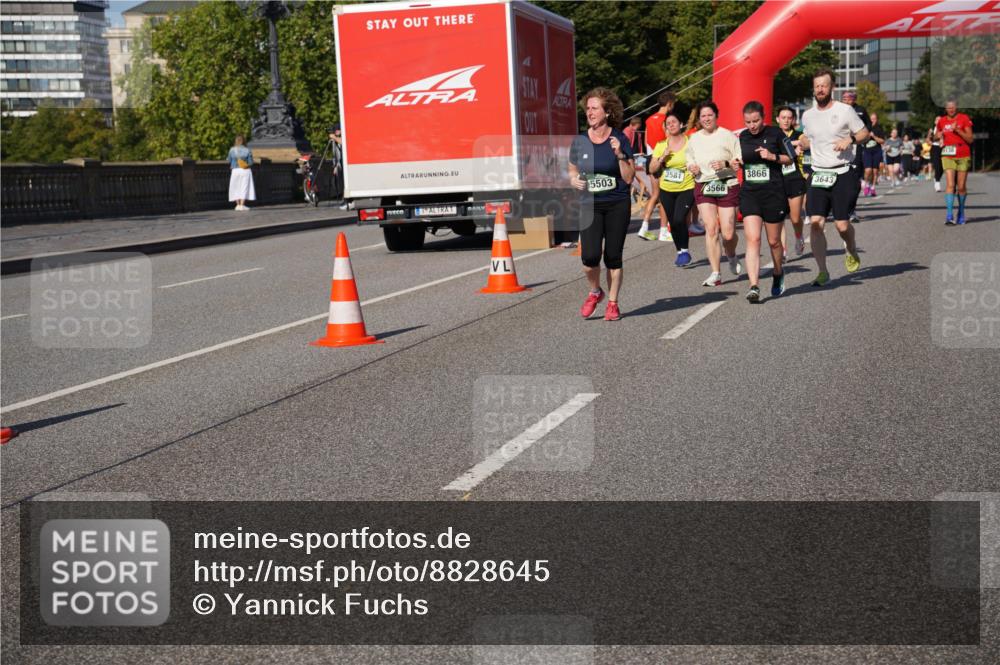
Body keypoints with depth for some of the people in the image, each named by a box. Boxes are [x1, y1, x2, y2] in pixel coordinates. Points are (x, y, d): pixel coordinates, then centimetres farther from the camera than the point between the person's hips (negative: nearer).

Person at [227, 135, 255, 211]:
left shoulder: (232, 150, -5)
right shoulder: (247, 150, -8)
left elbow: (229, 161, 1)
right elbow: (251, 162, -5)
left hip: (235, 171, 2)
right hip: (245, 171, -2)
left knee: (236, 188, 13)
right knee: (244, 188, 0)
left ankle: (238, 205, 9)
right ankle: (242, 205, -8)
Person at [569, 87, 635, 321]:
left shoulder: (619, 139, -4)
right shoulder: (579, 141, 3)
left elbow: (629, 178, -4)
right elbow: (572, 171, 17)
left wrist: (620, 155, -17)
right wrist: (573, 180, -5)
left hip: (617, 205, -1)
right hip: (590, 205, 1)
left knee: (613, 256, 3)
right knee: (590, 256, -11)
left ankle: (613, 303, 19)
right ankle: (595, 292, 18)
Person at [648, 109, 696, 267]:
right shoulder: (661, 145, 2)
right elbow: (652, 169, 2)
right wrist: (662, 158, -12)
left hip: (686, 188, -4)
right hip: (666, 190, 4)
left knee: (679, 219, -19)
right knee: (672, 222, 10)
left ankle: (685, 251, 0)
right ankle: (680, 252, 27)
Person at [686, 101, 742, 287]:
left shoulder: (727, 135, 0)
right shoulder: (693, 139, 13)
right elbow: (690, 159, 27)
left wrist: (726, 164, -19)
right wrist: (691, 167, 5)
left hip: (727, 186, -3)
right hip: (703, 187, 3)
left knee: (728, 234, -3)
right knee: (711, 229, -12)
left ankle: (731, 256, 33)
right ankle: (716, 273, -8)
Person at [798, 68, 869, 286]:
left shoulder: (845, 110, -3)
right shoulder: (808, 115, 10)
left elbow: (864, 133, 4)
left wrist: (850, 139, -15)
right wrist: (798, 145, 6)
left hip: (843, 174, -3)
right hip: (818, 176, 3)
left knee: (842, 225, -5)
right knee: (815, 223, -10)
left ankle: (852, 251, 30)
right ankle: (822, 271, -2)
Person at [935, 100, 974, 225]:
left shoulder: (964, 119, 0)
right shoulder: (941, 121, 9)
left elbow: (970, 139, -4)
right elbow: (937, 136, 25)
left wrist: (957, 130, -15)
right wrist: (939, 135, 2)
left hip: (963, 157, -1)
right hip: (947, 156, 1)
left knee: (961, 187, 4)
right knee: (950, 185, -12)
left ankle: (961, 213, 22)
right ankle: (949, 215, -18)